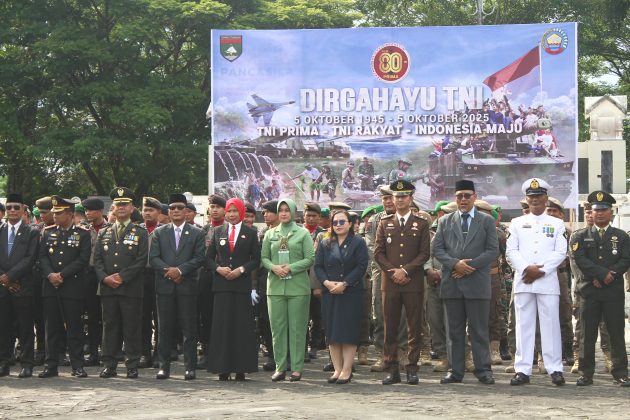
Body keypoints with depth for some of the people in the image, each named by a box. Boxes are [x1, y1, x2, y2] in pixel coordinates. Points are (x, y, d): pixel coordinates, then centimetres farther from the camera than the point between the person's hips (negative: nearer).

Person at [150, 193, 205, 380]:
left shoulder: (196, 233, 8)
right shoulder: (159, 233, 12)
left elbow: (199, 258, -1)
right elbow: (153, 258, 3)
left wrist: (180, 270, -13)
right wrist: (168, 272, -10)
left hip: (187, 286, -1)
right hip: (165, 286, 1)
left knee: (189, 328, -1)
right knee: (164, 328, 3)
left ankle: (190, 367, 3)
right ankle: (164, 366, 8)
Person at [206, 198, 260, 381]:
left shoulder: (250, 233, 6)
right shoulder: (218, 232, 11)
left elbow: (256, 259, 3)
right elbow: (208, 257, 11)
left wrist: (241, 270, -11)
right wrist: (218, 268, -7)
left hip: (242, 285, -1)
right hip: (222, 284, 2)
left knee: (242, 326, -3)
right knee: (222, 325, -1)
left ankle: (241, 369, 1)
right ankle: (223, 369, 2)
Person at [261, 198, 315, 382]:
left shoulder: (303, 234, 3)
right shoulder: (270, 234, 12)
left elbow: (310, 258, -2)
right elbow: (263, 257, 10)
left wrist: (291, 268, -13)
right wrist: (274, 267, -10)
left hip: (298, 287, -3)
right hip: (275, 287, 3)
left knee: (297, 328, -1)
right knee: (277, 327, 3)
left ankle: (297, 368, 4)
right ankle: (280, 367, 10)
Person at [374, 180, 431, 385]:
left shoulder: (421, 224, 7)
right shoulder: (384, 223, 12)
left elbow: (424, 253, 0)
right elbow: (378, 252, 7)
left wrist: (405, 270, -11)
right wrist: (393, 272, -6)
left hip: (413, 282, -1)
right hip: (389, 282, 1)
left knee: (414, 327, 0)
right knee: (390, 327, 1)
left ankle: (412, 368, 5)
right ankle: (391, 369, 5)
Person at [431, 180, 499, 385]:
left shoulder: (487, 221, 7)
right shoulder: (445, 221, 13)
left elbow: (493, 251, 0)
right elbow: (436, 249, 6)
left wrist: (470, 265, -11)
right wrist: (455, 263, -11)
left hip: (477, 283, -2)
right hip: (452, 283, 2)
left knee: (479, 330, -1)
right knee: (454, 330, 6)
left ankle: (483, 370, 4)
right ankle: (455, 371, 10)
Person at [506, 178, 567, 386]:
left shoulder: (557, 224, 10)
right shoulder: (517, 223, 13)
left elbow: (560, 252, 1)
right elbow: (511, 251, 4)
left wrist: (541, 271, -10)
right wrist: (526, 268, -12)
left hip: (547, 281, -1)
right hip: (523, 281, 1)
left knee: (551, 325, -2)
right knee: (524, 325, 1)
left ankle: (555, 369, 2)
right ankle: (523, 370, 3)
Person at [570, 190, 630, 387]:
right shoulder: (581, 236, 9)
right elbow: (580, 259, -6)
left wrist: (610, 276, -13)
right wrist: (602, 274, -15)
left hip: (614, 291, 0)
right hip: (589, 290, 0)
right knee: (587, 335, 1)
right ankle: (586, 374, 6)